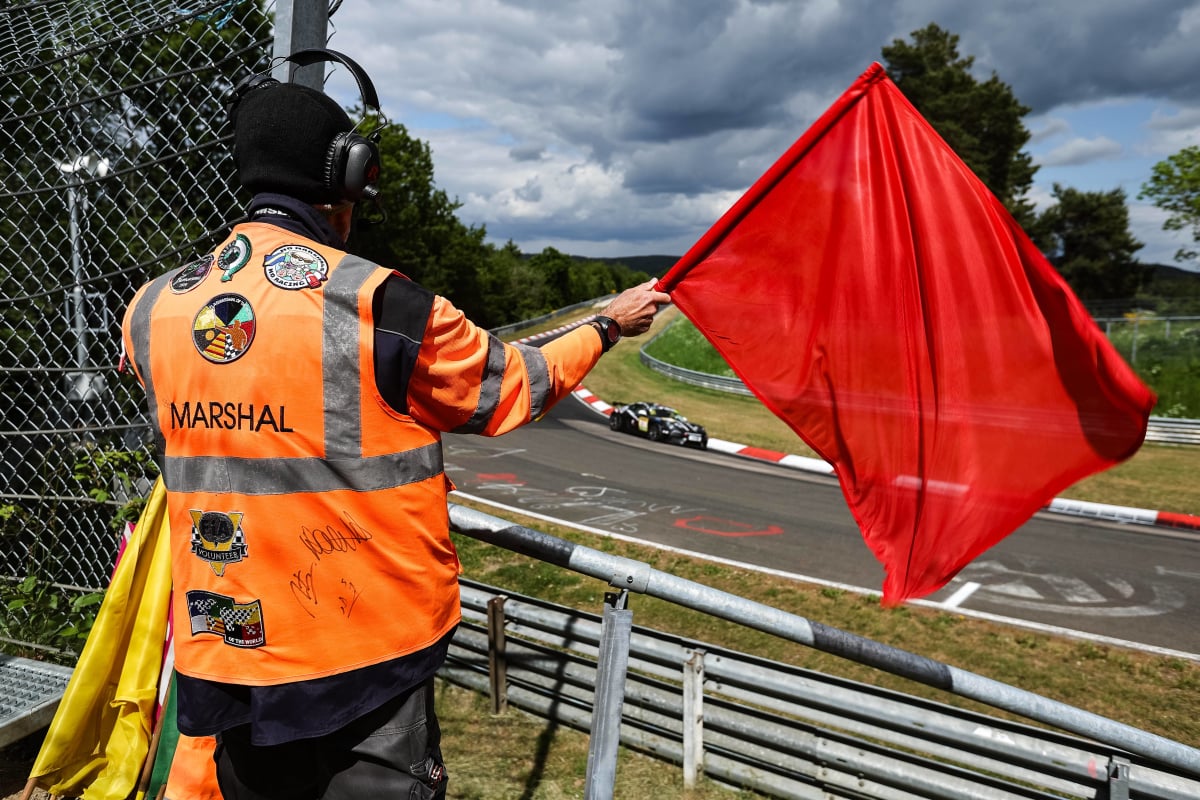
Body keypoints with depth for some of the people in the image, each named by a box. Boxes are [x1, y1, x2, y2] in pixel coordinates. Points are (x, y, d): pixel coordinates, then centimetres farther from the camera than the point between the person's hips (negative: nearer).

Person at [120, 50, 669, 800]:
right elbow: (515, 387, -4)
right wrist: (608, 326, 11)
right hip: (365, 649, -5)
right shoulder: (377, 303, -17)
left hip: (220, 652, 6)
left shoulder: (152, 310, -2)